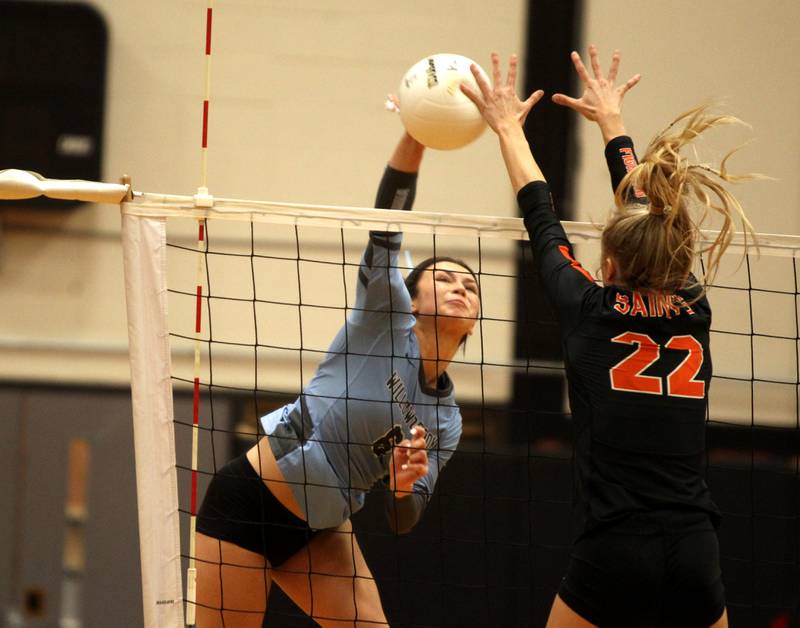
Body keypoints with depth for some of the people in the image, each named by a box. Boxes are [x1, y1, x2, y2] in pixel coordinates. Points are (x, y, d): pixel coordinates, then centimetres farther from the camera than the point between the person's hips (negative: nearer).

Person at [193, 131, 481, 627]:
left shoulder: (445, 421, 4)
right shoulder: (385, 319, -9)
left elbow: (404, 520, 2)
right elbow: (385, 227, -23)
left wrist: (405, 486, -23)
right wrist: (415, 134, -36)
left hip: (319, 530, 6)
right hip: (246, 503, -6)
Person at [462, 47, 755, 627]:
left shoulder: (590, 313, 1)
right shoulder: (694, 313, 9)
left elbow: (543, 223, 18)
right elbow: (647, 216, 26)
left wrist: (509, 128, 34)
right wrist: (612, 123, 42)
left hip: (612, 557, -3)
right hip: (696, 557, 3)